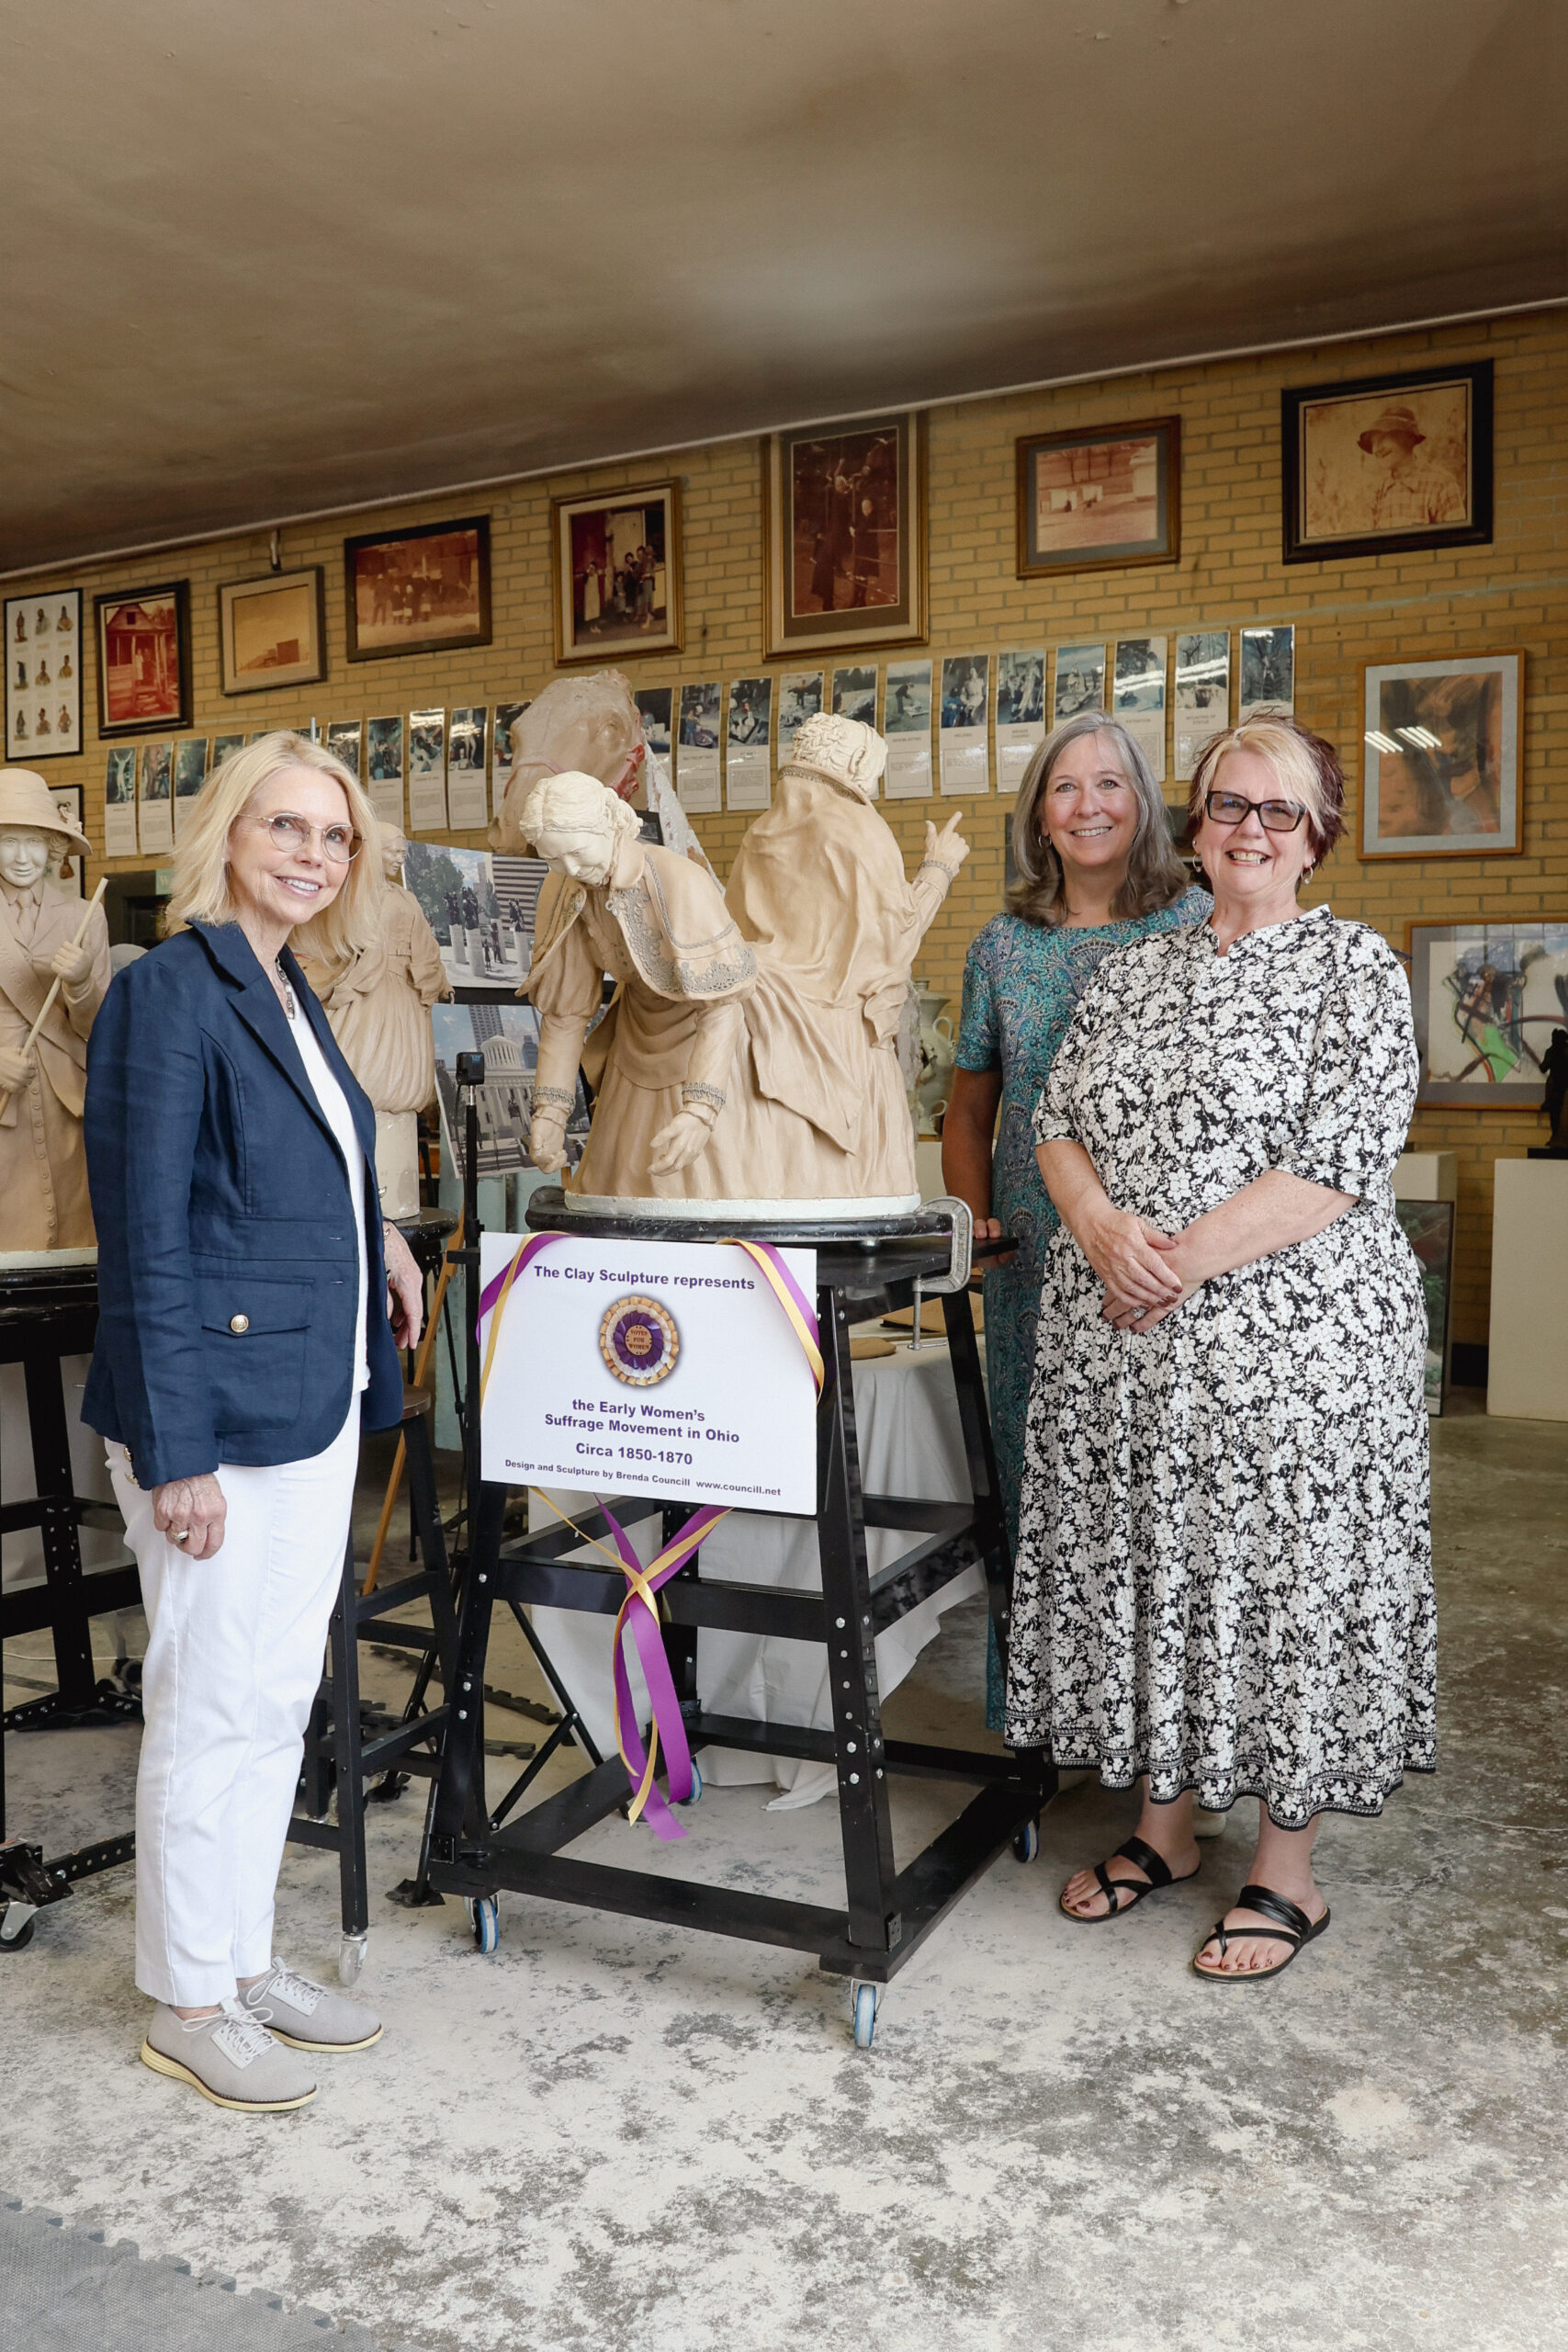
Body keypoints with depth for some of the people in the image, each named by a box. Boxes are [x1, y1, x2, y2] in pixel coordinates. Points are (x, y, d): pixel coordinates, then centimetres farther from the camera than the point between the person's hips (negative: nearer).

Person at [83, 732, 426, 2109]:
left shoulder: (290, 994, 12)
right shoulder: (168, 992, -13)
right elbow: (146, 1236, -17)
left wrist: (375, 1234, 9)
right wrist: (176, 1452, -19)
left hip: (315, 1405, 9)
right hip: (217, 1408, -8)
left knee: (280, 1701, 17)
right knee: (213, 1711, 4)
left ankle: (247, 1960, 32)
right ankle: (187, 2005, 22)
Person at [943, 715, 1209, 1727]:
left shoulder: (1196, 921, 2)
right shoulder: (1005, 943, 11)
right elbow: (969, 1112, 17)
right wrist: (976, 1220, 3)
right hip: (1036, 1262, 3)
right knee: (1032, 1472, 8)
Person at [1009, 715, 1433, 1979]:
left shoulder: (1355, 970, -4)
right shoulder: (1131, 972, 13)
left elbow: (1337, 1170, -13)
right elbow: (1057, 1123, 8)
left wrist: (1182, 1262, -16)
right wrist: (1103, 1226, -12)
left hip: (1288, 1342, -5)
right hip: (1121, 1349, 5)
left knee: (1281, 1584, 2)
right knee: (1140, 1573, 12)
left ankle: (1288, 1871, 21)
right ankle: (1165, 1826, 31)